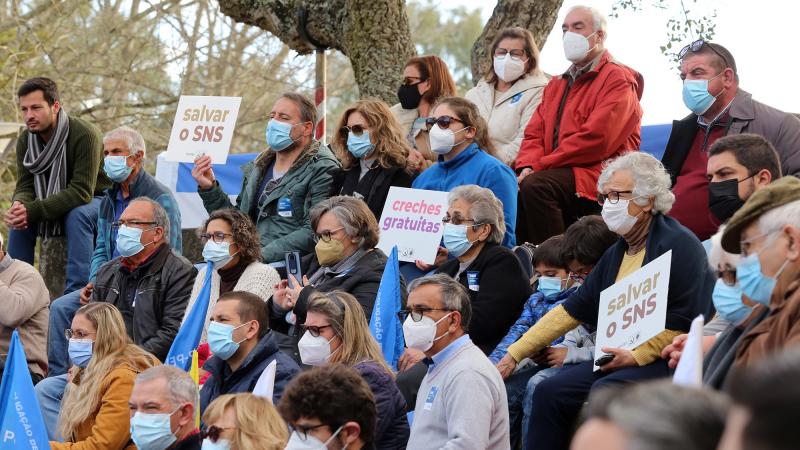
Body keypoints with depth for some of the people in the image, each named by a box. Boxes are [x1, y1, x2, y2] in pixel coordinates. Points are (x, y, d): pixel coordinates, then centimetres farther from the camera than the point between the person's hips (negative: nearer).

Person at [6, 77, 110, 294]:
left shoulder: (85, 135, -29)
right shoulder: (25, 140, -8)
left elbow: (82, 191, -34)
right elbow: (25, 186, -7)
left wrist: (34, 210, -40)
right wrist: (19, 205, -34)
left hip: (96, 199, -6)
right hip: (58, 202, 6)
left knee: (77, 215, -36)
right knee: (19, 218, -15)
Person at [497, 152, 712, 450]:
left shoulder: (679, 245, -10)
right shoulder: (616, 254, 16)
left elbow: (684, 322, -15)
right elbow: (573, 310, 17)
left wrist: (638, 355, -20)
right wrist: (514, 354, 12)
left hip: (666, 359, -8)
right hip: (619, 359, 8)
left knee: (604, 392, -30)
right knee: (549, 392, -6)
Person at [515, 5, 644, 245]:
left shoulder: (618, 79, -3)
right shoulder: (557, 84, 25)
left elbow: (596, 138, -15)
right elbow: (534, 133, 16)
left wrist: (539, 166, -14)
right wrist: (527, 167, -8)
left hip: (597, 177, -7)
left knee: (535, 185, -31)